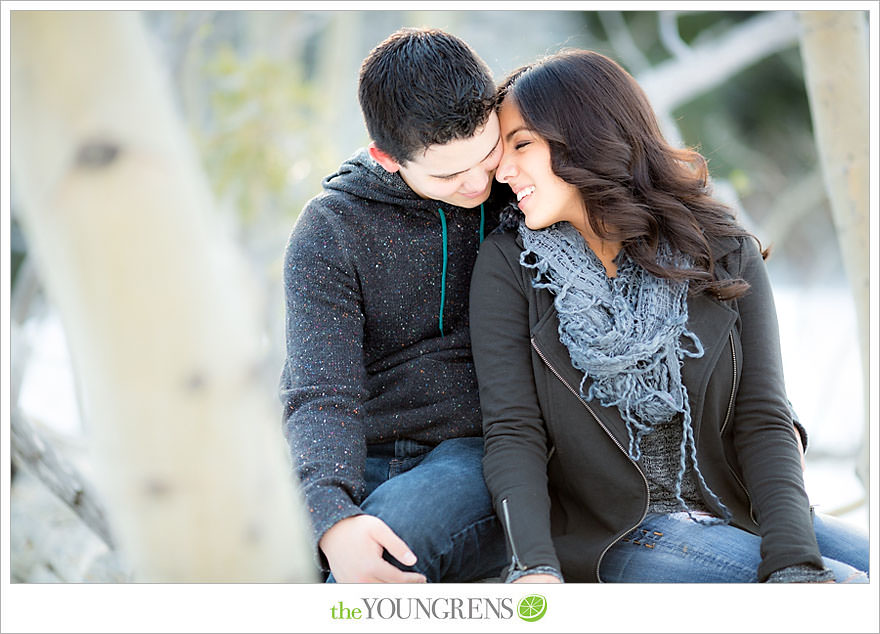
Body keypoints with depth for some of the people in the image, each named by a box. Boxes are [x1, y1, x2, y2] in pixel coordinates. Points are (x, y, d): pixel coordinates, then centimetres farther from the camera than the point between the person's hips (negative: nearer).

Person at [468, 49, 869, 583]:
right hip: (614, 536, -3)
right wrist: (534, 567, -26)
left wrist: (793, 559, -19)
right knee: (856, 595, -23)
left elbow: (763, 422, -3)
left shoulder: (726, 256, 2)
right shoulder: (508, 267, -1)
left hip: (742, 517, 4)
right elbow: (513, 434, -8)